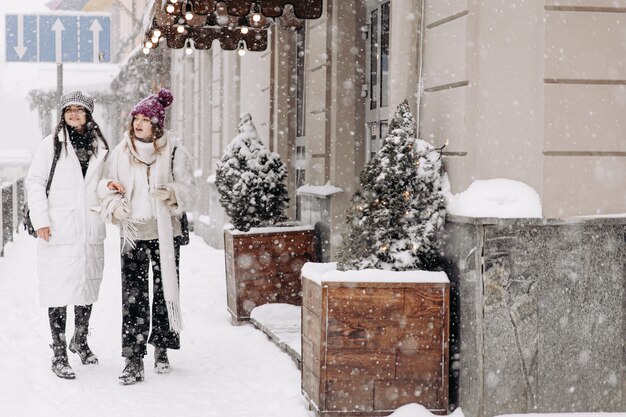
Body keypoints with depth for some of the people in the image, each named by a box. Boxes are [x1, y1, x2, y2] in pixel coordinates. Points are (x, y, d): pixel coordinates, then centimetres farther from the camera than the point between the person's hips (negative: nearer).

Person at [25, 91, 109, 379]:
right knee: (59, 291, -5)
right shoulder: (51, 145, 0)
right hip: (59, 231, -4)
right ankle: (59, 355, 2)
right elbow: (34, 182, -1)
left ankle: (80, 340, 34)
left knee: (88, 286, 13)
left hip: (91, 231, 4)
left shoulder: (100, 147, 11)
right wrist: (40, 220, -9)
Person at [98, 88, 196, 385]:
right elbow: (106, 186, 12)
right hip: (133, 234, 1)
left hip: (165, 233, -1)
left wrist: (171, 193, -22)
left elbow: (189, 191, -2)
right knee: (133, 296, -6)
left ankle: (161, 350, 24)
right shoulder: (120, 153, 6)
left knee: (165, 291, 8)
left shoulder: (174, 154, -1)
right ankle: (133, 360, -6)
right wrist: (115, 205, -8)